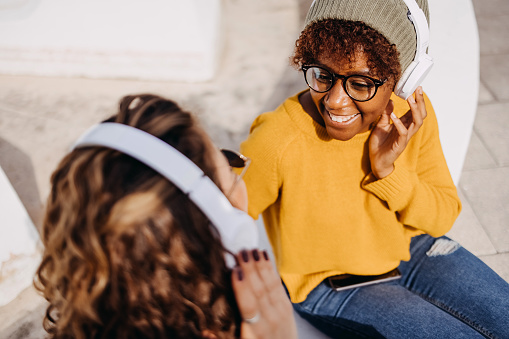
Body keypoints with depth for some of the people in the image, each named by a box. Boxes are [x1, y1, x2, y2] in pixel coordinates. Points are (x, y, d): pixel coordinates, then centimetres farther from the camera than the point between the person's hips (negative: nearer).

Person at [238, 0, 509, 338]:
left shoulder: (412, 113, -15)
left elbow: (444, 216, -7)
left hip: (411, 248, 5)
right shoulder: (275, 143, -31)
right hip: (330, 284, -4)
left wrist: (389, 170, -25)